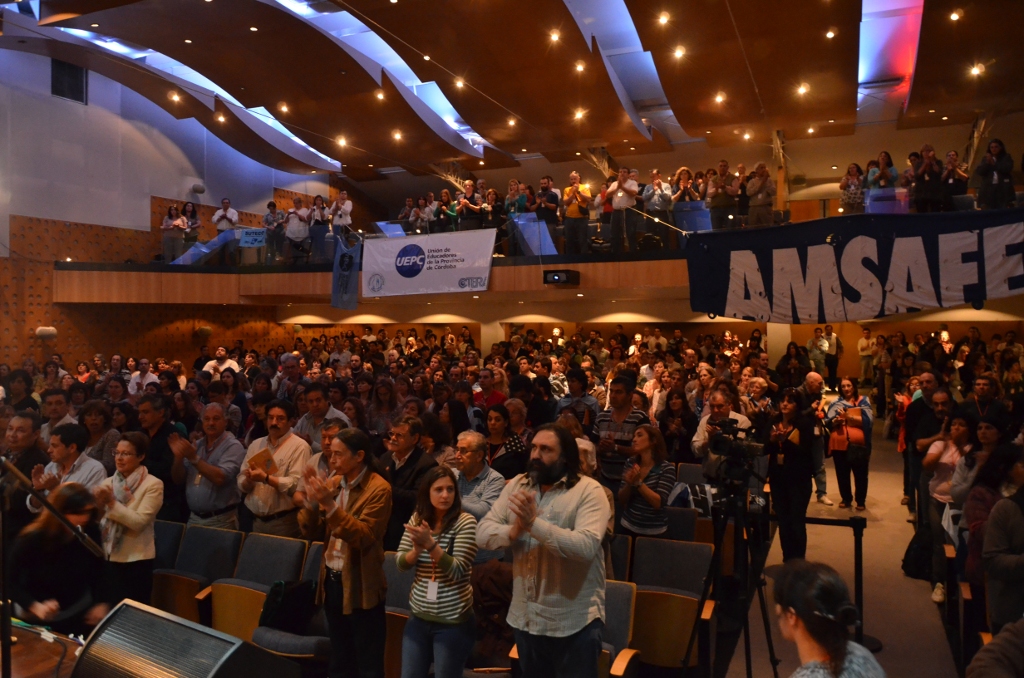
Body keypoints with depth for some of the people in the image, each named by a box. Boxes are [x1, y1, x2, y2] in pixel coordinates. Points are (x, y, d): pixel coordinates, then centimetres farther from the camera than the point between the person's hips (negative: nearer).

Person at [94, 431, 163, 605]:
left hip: (135, 561, -5)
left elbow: (139, 522, -20)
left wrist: (112, 502, -22)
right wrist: (98, 506, -14)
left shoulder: (153, 485, -11)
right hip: (106, 557, 5)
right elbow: (97, 522, 5)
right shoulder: (108, 482, 6)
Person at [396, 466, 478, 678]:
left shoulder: (465, 522, -13)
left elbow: (458, 570, -19)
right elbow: (400, 563, 0)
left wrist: (431, 543, -30)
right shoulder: (417, 519, 1)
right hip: (418, 616, 4)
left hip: (453, 621, -4)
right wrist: (417, 550, -21)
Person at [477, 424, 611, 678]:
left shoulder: (589, 491, -14)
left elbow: (587, 546, -27)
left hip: (573, 622, -5)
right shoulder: (516, 485, 3)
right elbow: (482, 533, -2)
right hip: (525, 617, 5)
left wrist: (534, 523, -31)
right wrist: (513, 531, -22)